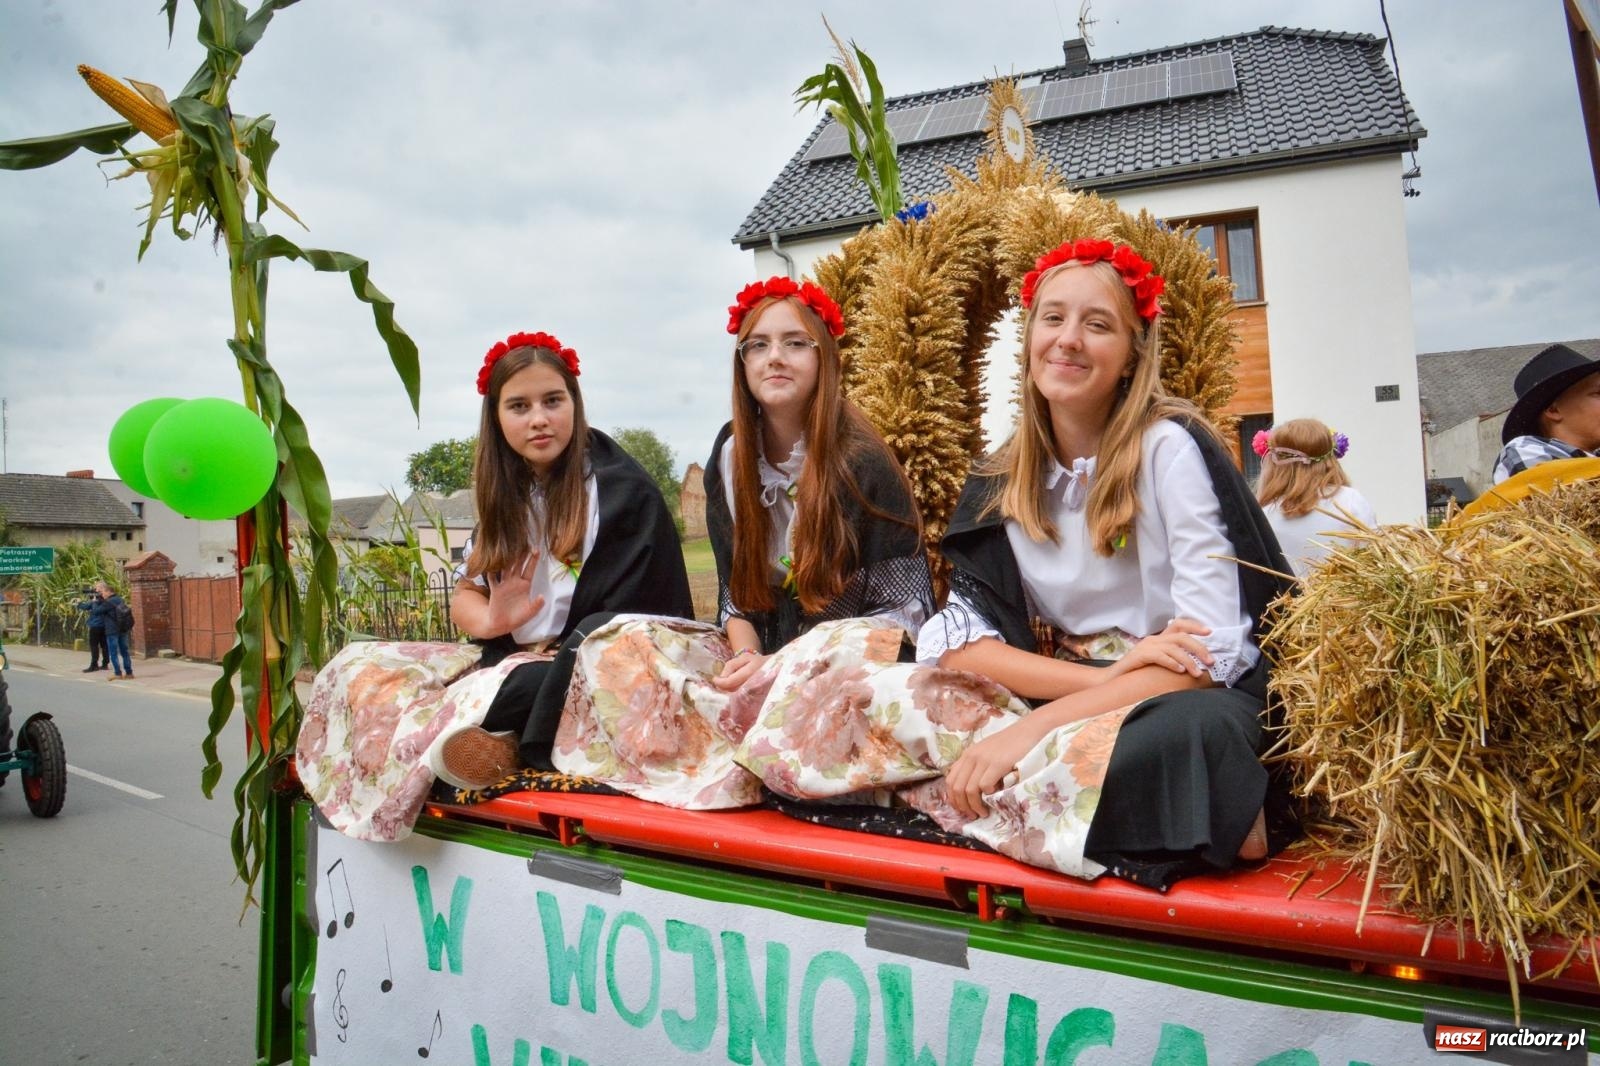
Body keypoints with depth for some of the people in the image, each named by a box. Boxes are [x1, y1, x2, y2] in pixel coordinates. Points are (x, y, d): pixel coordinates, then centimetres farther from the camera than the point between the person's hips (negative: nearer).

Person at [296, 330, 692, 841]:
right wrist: (492, 620, -12)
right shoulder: (507, 495, 11)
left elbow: (619, 629, -16)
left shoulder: (624, 493, -11)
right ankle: (463, 745, -19)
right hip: (505, 660, 8)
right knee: (355, 666, -6)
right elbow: (465, 596, 10)